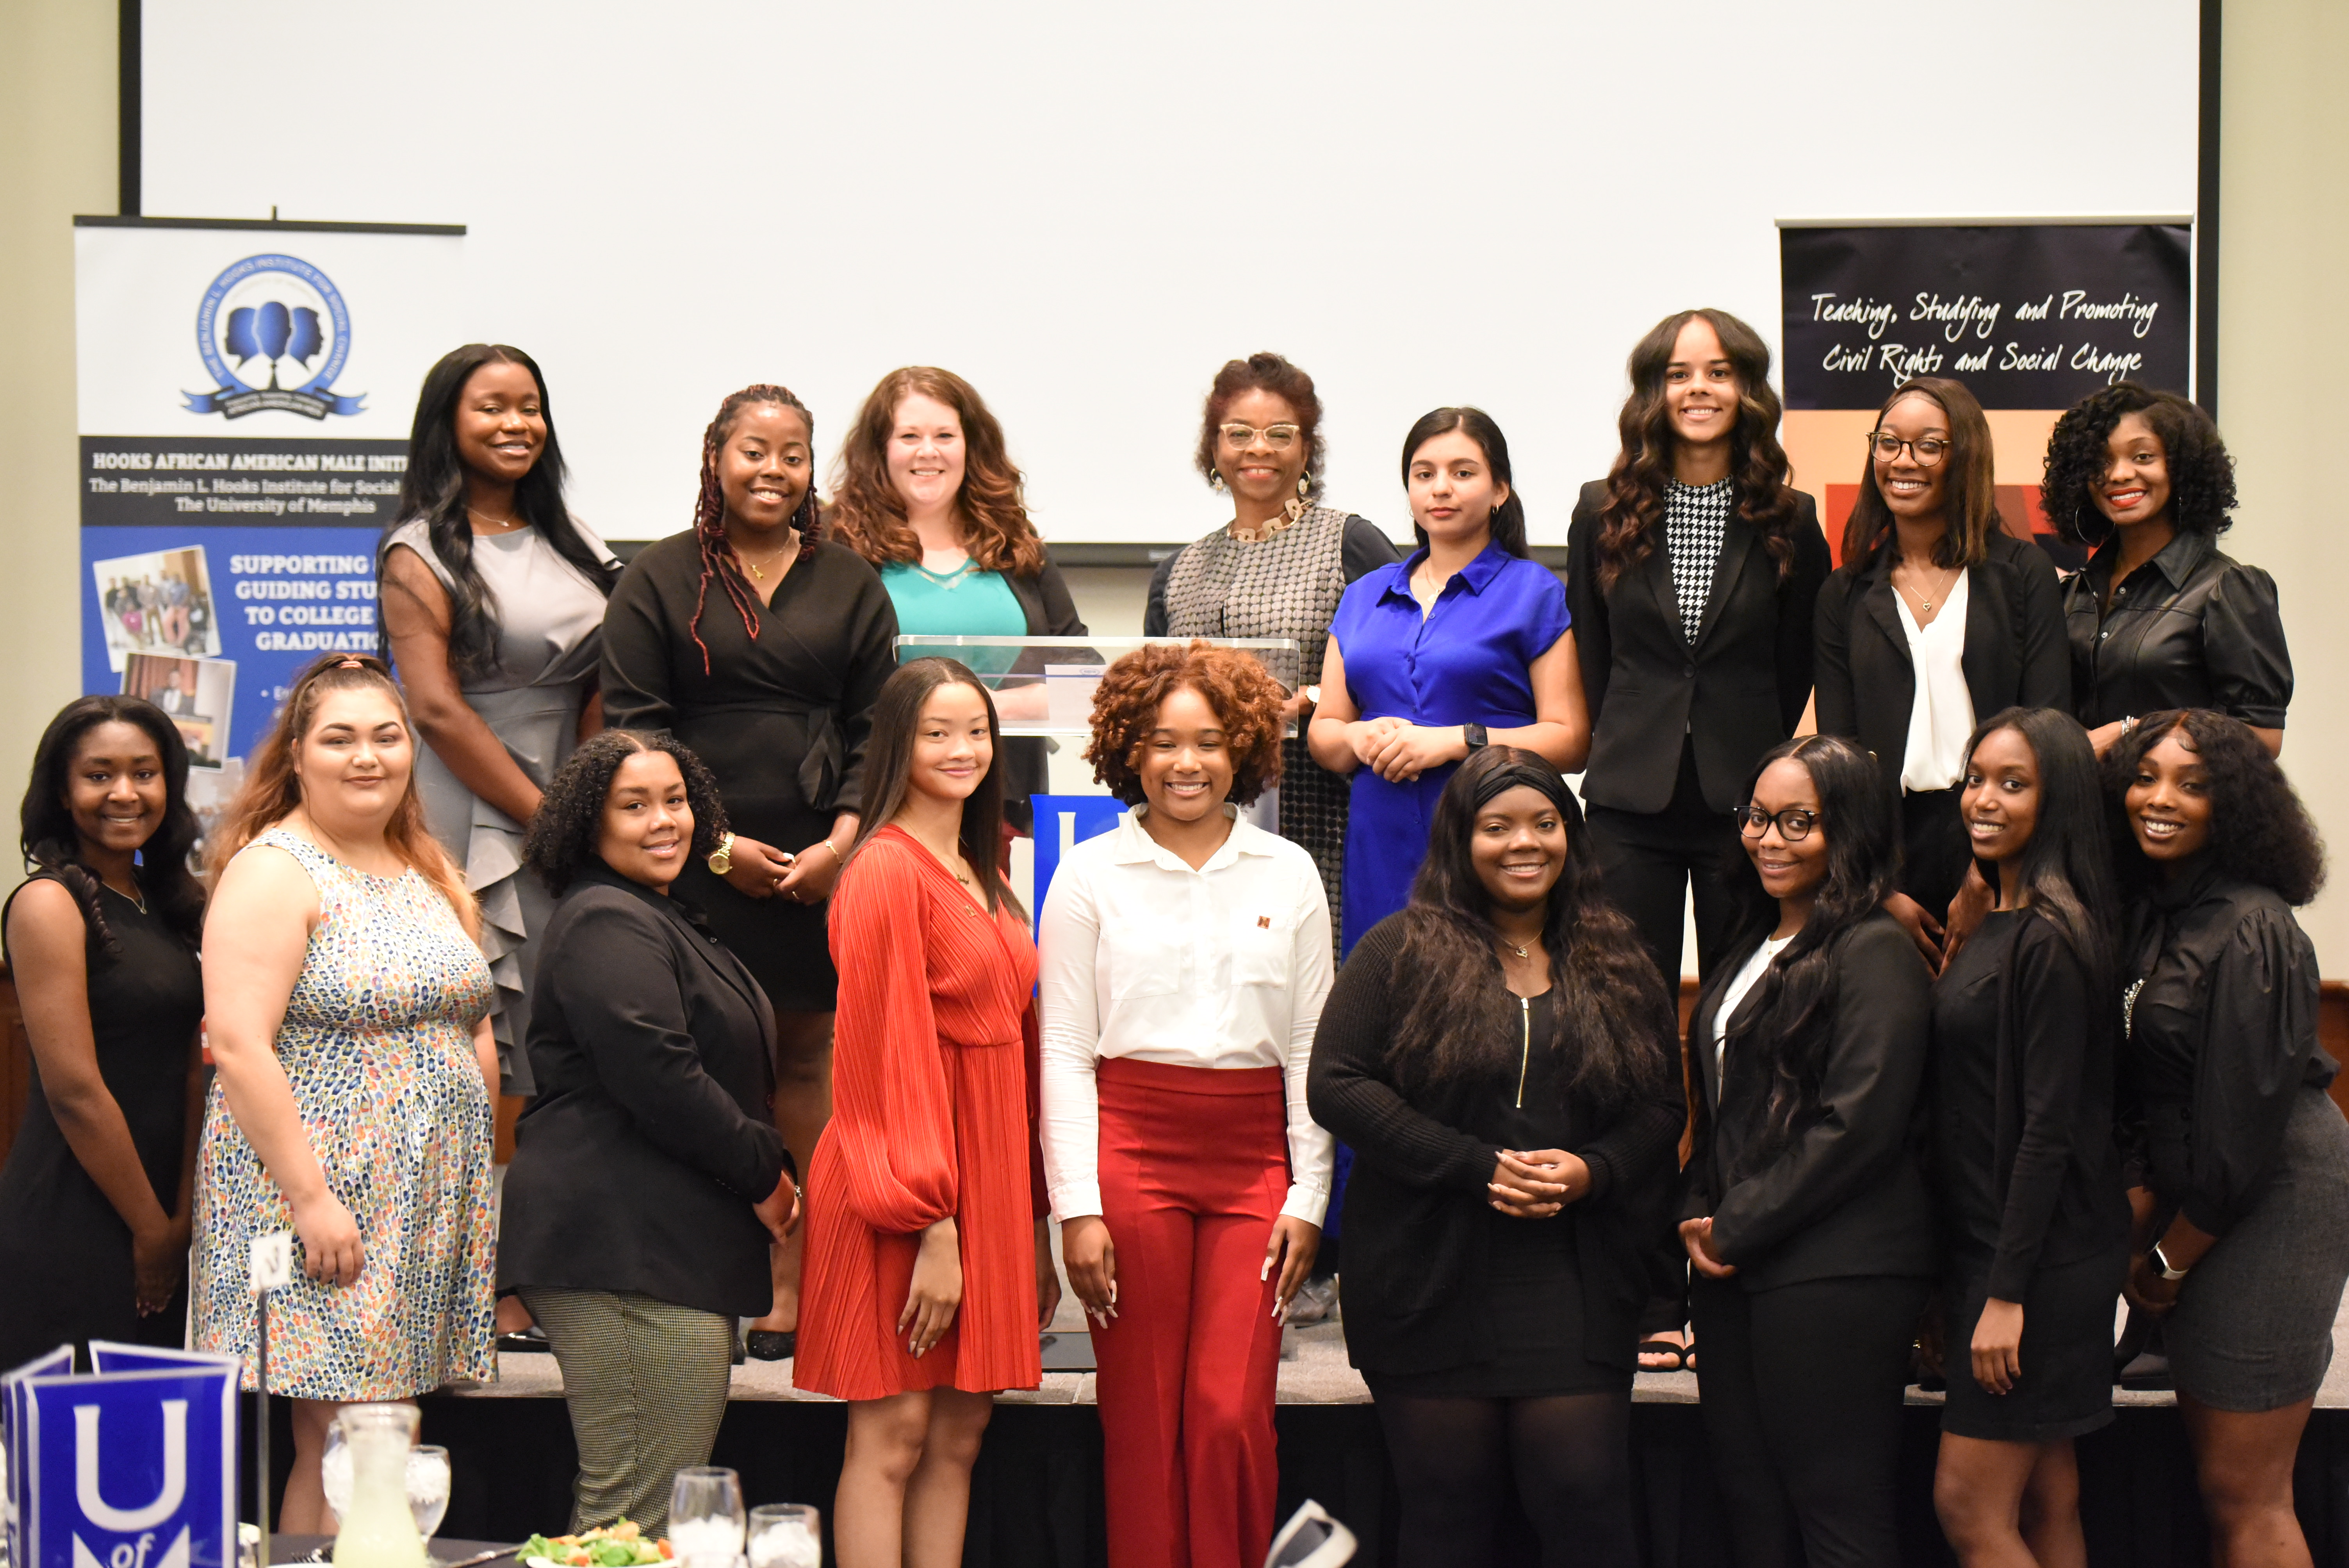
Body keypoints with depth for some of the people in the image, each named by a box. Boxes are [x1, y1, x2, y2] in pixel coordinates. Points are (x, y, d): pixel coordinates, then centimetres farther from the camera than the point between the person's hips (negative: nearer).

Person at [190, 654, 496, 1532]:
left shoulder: (429, 872, 16)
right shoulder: (273, 871, -8)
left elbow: (473, 1032, 21)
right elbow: (238, 1046, -17)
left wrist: (477, 1178, 13)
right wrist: (312, 1198, -20)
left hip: (430, 1208, 7)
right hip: (322, 1199, -7)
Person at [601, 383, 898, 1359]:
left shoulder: (852, 587, 12)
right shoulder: (658, 582, 5)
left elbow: (874, 732, 9)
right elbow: (633, 729, 0)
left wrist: (841, 843, -6)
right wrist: (715, 843, -8)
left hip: (818, 865, 2)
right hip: (696, 866, -2)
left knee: (804, 1059, 3)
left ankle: (786, 1287, 9)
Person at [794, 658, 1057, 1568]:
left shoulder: (982, 877, 17)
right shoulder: (887, 869, -10)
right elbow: (890, 1053, -14)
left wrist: (1032, 1219, 14)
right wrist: (933, 1226, -18)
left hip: (987, 1172, 8)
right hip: (906, 1180, -8)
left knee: (960, 1436, 8)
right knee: (893, 1436, -4)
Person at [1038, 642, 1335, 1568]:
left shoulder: (1289, 875, 10)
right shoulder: (1090, 876, 5)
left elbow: (1312, 1049, 11)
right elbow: (1064, 1051, 3)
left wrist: (1309, 1197, 4)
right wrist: (1078, 1207, -4)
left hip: (1254, 1160, 1)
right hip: (1131, 1150, -1)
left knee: (1233, 1414, -7)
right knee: (1142, 1416, 2)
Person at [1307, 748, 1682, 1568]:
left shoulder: (1618, 964, 11)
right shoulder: (1400, 952, 2)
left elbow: (1662, 1106, 12)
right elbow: (1336, 1084, -7)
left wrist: (1591, 1171, -9)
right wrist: (1477, 1167, -13)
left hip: (1575, 1289, 2)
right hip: (1432, 1282, -1)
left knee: (1585, 1502, -2)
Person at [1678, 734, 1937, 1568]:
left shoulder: (1874, 953, -10)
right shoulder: (1755, 949, 18)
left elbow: (1859, 1125, -17)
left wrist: (1736, 1228, -12)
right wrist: (1698, 1212, 7)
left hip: (1835, 1276, -9)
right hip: (1735, 1271, 9)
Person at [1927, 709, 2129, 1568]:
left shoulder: (2051, 939, -16)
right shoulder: (1999, 925, 12)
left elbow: (2049, 1127, -19)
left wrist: (2007, 1291, -19)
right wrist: (1966, 1279, 15)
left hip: (2042, 1257, -9)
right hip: (1989, 1245, 9)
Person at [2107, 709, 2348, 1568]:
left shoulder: (2251, 934, -19)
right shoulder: (2151, 913, 8)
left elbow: (2244, 1124, -19)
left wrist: (2168, 1262, -10)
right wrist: (2141, 1205, -1)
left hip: (2270, 1203, -9)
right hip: (2197, 1201, 9)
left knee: (2244, 1496, -4)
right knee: (2213, 1465, 15)